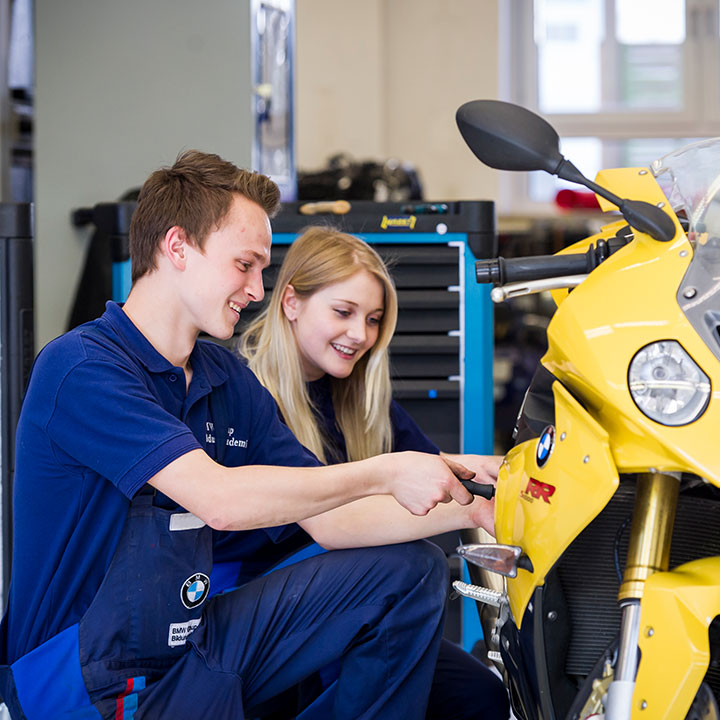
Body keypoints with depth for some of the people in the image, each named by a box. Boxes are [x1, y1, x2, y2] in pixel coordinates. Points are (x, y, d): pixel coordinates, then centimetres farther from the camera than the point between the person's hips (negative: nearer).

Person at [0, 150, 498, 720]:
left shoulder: (226, 378, 11)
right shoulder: (79, 368, -17)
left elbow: (327, 520, 8)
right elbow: (220, 498, -28)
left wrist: (467, 510, -4)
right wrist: (386, 474, -20)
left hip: (198, 640, 8)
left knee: (411, 571, 3)